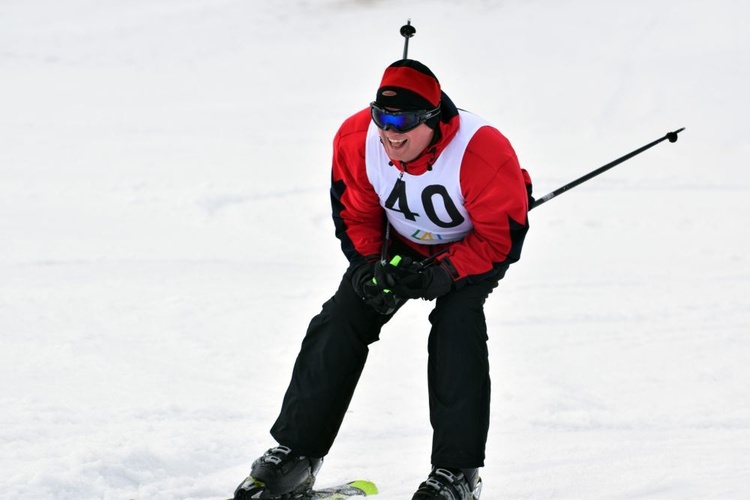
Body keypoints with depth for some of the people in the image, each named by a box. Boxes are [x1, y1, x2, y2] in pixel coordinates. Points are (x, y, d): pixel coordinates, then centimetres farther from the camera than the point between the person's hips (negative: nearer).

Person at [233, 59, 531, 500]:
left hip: (476, 244, -4)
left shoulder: (482, 153, -38)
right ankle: (295, 454, 1)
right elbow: (354, 214, -8)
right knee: (342, 319, -7)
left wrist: (441, 274, -36)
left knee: (456, 321, -27)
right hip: (403, 243, 4)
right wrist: (371, 266, -25)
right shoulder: (357, 141, -25)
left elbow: (501, 237, -27)